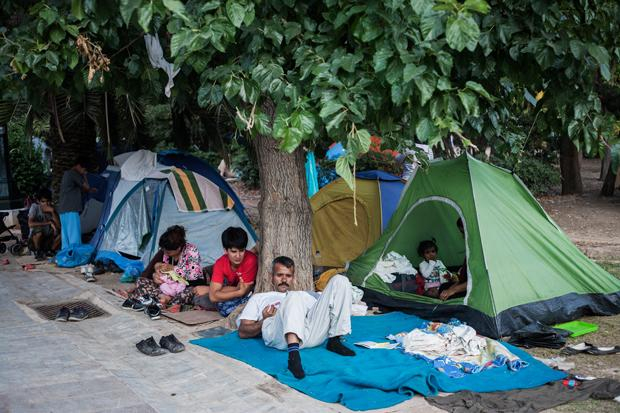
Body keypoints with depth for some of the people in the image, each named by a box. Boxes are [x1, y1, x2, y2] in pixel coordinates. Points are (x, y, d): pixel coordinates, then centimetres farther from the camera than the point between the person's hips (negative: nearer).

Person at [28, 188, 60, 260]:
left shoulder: (51, 208, -4)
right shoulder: (34, 207, -15)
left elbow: (59, 226, -15)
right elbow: (30, 224, -30)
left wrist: (52, 212, -26)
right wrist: (49, 223, -28)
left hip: (48, 238, 4)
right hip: (35, 239, -4)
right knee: (38, 230, -34)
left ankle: (49, 251, 3)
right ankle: (38, 252, -8)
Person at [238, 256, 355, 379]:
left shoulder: (305, 295, 42)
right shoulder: (259, 298, 33)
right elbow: (243, 332, 19)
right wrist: (264, 321, 0)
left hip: (312, 333, 4)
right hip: (279, 335, -3)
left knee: (340, 280, -6)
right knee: (295, 297, -35)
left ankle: (334, 340, -14)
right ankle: (294, 355, -49)